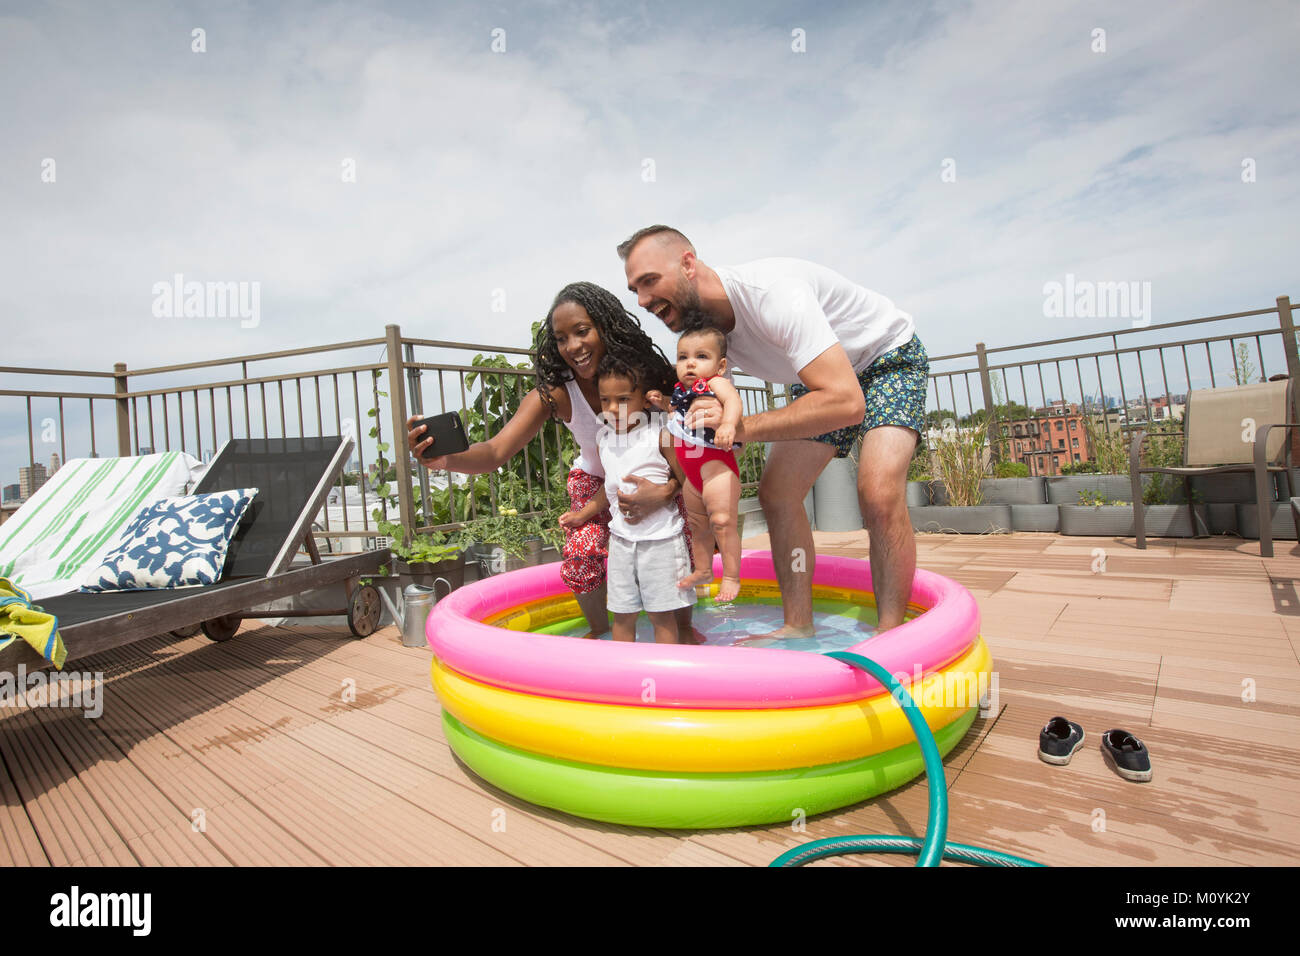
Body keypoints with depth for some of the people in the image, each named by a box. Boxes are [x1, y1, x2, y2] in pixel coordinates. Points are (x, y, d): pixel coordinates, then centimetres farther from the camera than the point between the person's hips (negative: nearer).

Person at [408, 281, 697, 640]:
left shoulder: (647, 374, -29)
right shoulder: (554, 393, -28)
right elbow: (496, 451, -36)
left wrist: (666, 491, -43)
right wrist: (446, 459, -57)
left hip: (655, 478, 0)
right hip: (594, 480, 0)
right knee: (581, 551, -18)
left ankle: (684, 624, 16)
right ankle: (599, 629, 12)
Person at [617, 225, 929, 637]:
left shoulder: (770, 292, -36)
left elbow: (847, 403, -42)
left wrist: (743, 426, -43)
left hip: (890, 355, -7)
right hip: (825, 374, 7)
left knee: (878, 493, -28)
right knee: (775, 492, -4)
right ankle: (798, 626, 7)